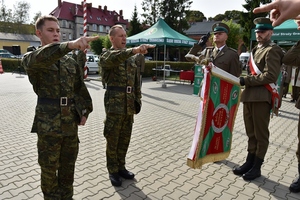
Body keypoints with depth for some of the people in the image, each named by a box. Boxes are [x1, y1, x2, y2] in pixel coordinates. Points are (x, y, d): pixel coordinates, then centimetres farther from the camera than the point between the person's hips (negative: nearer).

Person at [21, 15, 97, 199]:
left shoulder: (71, 61, 11)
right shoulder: (31, 59, -4)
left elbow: (81, 88, 16)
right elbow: (42, 57, -29)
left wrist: (85, 110, 5)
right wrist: (70, 45, -46)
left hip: (71, 122, 4)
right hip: (48, 124, -4)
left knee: (68, 166, 16)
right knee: (49, 168, 9)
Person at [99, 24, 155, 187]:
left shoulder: (130, 58, 15)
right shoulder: (106, 56, -4)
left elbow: (136, 81, 17)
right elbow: (115, 57, -30)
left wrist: (137, 100, 9)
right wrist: (134, 50, -46)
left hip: (129, 105, 6)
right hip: (114, 105, -5)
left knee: (125, 139, 14)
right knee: (112, 140, 4)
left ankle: (121, 167, 29)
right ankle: (113, 171, 20)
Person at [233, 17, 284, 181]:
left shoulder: (272, 50, -6)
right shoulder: (256, 50, 20)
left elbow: (270, 76, -17)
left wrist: (246, 80, -15)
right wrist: (246, 84, 14)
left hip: (262, 97, -8)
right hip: (249, 95, 8)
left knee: (260, 134, 2)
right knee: (251, 132, 14)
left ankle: (257, 167, 13)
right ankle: (250, 162, 25)